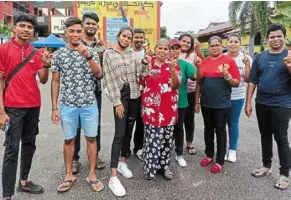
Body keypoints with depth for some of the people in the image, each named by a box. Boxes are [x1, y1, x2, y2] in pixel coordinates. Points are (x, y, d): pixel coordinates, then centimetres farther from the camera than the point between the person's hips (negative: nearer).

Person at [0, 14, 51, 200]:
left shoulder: (36, 52, 8)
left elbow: (43, 80, 6)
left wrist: (46, 65, -14)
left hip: (34, 106, 5)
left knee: (29, 145, 14)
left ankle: (24, 181, 30)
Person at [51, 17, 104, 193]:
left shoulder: (91, 51, 1)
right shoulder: (58, 54, 1)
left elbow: (99, 74, -11)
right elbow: (55, 82, 3)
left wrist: (88, 56, -26)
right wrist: (54, 108, -1)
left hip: (90, 104, 0)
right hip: (67, 105, 1)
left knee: (91, 138, 8)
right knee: (69, 140, 11)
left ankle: (92, 175, 22)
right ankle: (69, 175, 27)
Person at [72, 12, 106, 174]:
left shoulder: (101, 46, 7)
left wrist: (99, 53, -15)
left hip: (95, 89, 3)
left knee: (96, 123, 11)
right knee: (76, 125, 5)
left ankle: (96, 154, 27)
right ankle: (75, 157, 20)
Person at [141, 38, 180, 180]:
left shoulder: (173, 64, 3)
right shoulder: (148, 63, 5)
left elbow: (175, 85, -7)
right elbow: (142, 83, 10)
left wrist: (173, 71, -25)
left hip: (169, 108, 1)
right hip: (151, 107, -1)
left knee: (167, 137, 10)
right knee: (152, 138, -3)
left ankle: (164, 165, 25)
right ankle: (150, 167, 10)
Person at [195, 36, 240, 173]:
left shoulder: (229, 61, -6)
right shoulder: (203, 62, 5)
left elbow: (237, 83, -5)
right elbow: (199, 83, 9)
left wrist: (227, 75, -23)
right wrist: (197, 101, 8)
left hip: (222, 104, -4)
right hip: (206, 103, 4)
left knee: (220, 130, 5)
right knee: (208, 129, 15)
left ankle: (220, 161, 18)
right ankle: (209, 155, 32)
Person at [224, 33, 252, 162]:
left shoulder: (246, 59, -3)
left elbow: (247, 80, -5)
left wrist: (247, 65, -16)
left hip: (237, 97, 0)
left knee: (233, 123, 9)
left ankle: (232, 149, 26)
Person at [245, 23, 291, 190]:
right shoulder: (260, 57, 6)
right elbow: (253, 81, 7)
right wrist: (248, 102, 2)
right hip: (261, 104, 4)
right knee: (265, 136, 14)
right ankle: (267, 166, 30)